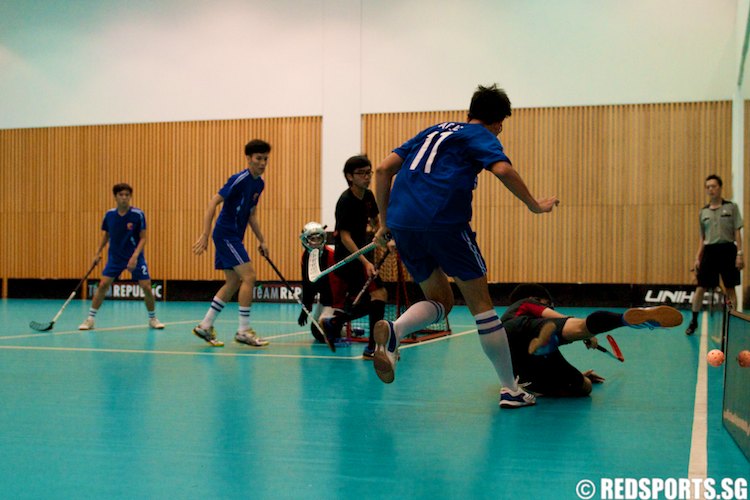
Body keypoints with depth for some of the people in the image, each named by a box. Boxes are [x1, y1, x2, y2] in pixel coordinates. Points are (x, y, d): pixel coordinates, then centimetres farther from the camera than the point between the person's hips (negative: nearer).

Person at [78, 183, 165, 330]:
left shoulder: (138, 214, -13)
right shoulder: (109, 214, -3)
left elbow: (143, 238, -10)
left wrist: (135, 256, -22)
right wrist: (98, 252, 10)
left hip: (135, 257, -2)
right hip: (115, 257, 2)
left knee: (146, 287, -8)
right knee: (103, 285, -10)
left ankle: (153, 319, 13)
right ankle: (90, 319, 1)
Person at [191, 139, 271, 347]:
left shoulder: (259, 184, 11)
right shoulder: (239, 179, -16)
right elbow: (213, 203, -18)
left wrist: (262, 241, 17)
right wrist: (205, 235, -23)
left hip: (234, 237, 9)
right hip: (225, 234, -9)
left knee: (233, 283, 9)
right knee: (249, 276, -13)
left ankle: (205, 326, 15)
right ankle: (243, 330, -7)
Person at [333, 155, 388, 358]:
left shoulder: (368, 196, 5)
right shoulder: (346, 201, -18)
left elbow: (374, 222, 22)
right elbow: (345, 237, -22)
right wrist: (365, 262, -31)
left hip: (360, 253, 9)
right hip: (346, 256, -9)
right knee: (379, 292, -20)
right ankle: (373, 347, -21)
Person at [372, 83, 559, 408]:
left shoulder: (433, 131, 28)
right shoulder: (480, 135, 10)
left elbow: (383, 169, 22)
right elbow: (502, 169, -11)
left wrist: (385, 222, 22)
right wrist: (535, 206, 1)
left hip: (401, 223, 6)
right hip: (443, 222, -6)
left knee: (440, 300, 19)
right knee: (480, 303, 7)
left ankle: (392, 331, -12)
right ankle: (511, 390, 10)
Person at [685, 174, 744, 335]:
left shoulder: (731, 207, 2)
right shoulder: (703, 212, 11)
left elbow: (737, 232, 0)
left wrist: (739, 254, -7)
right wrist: (697, 257, 7)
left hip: (727, 249, -2)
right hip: (709, 251, 3)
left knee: (730, 288, 2)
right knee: (701, 287, 0)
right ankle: (694, 321, 11)